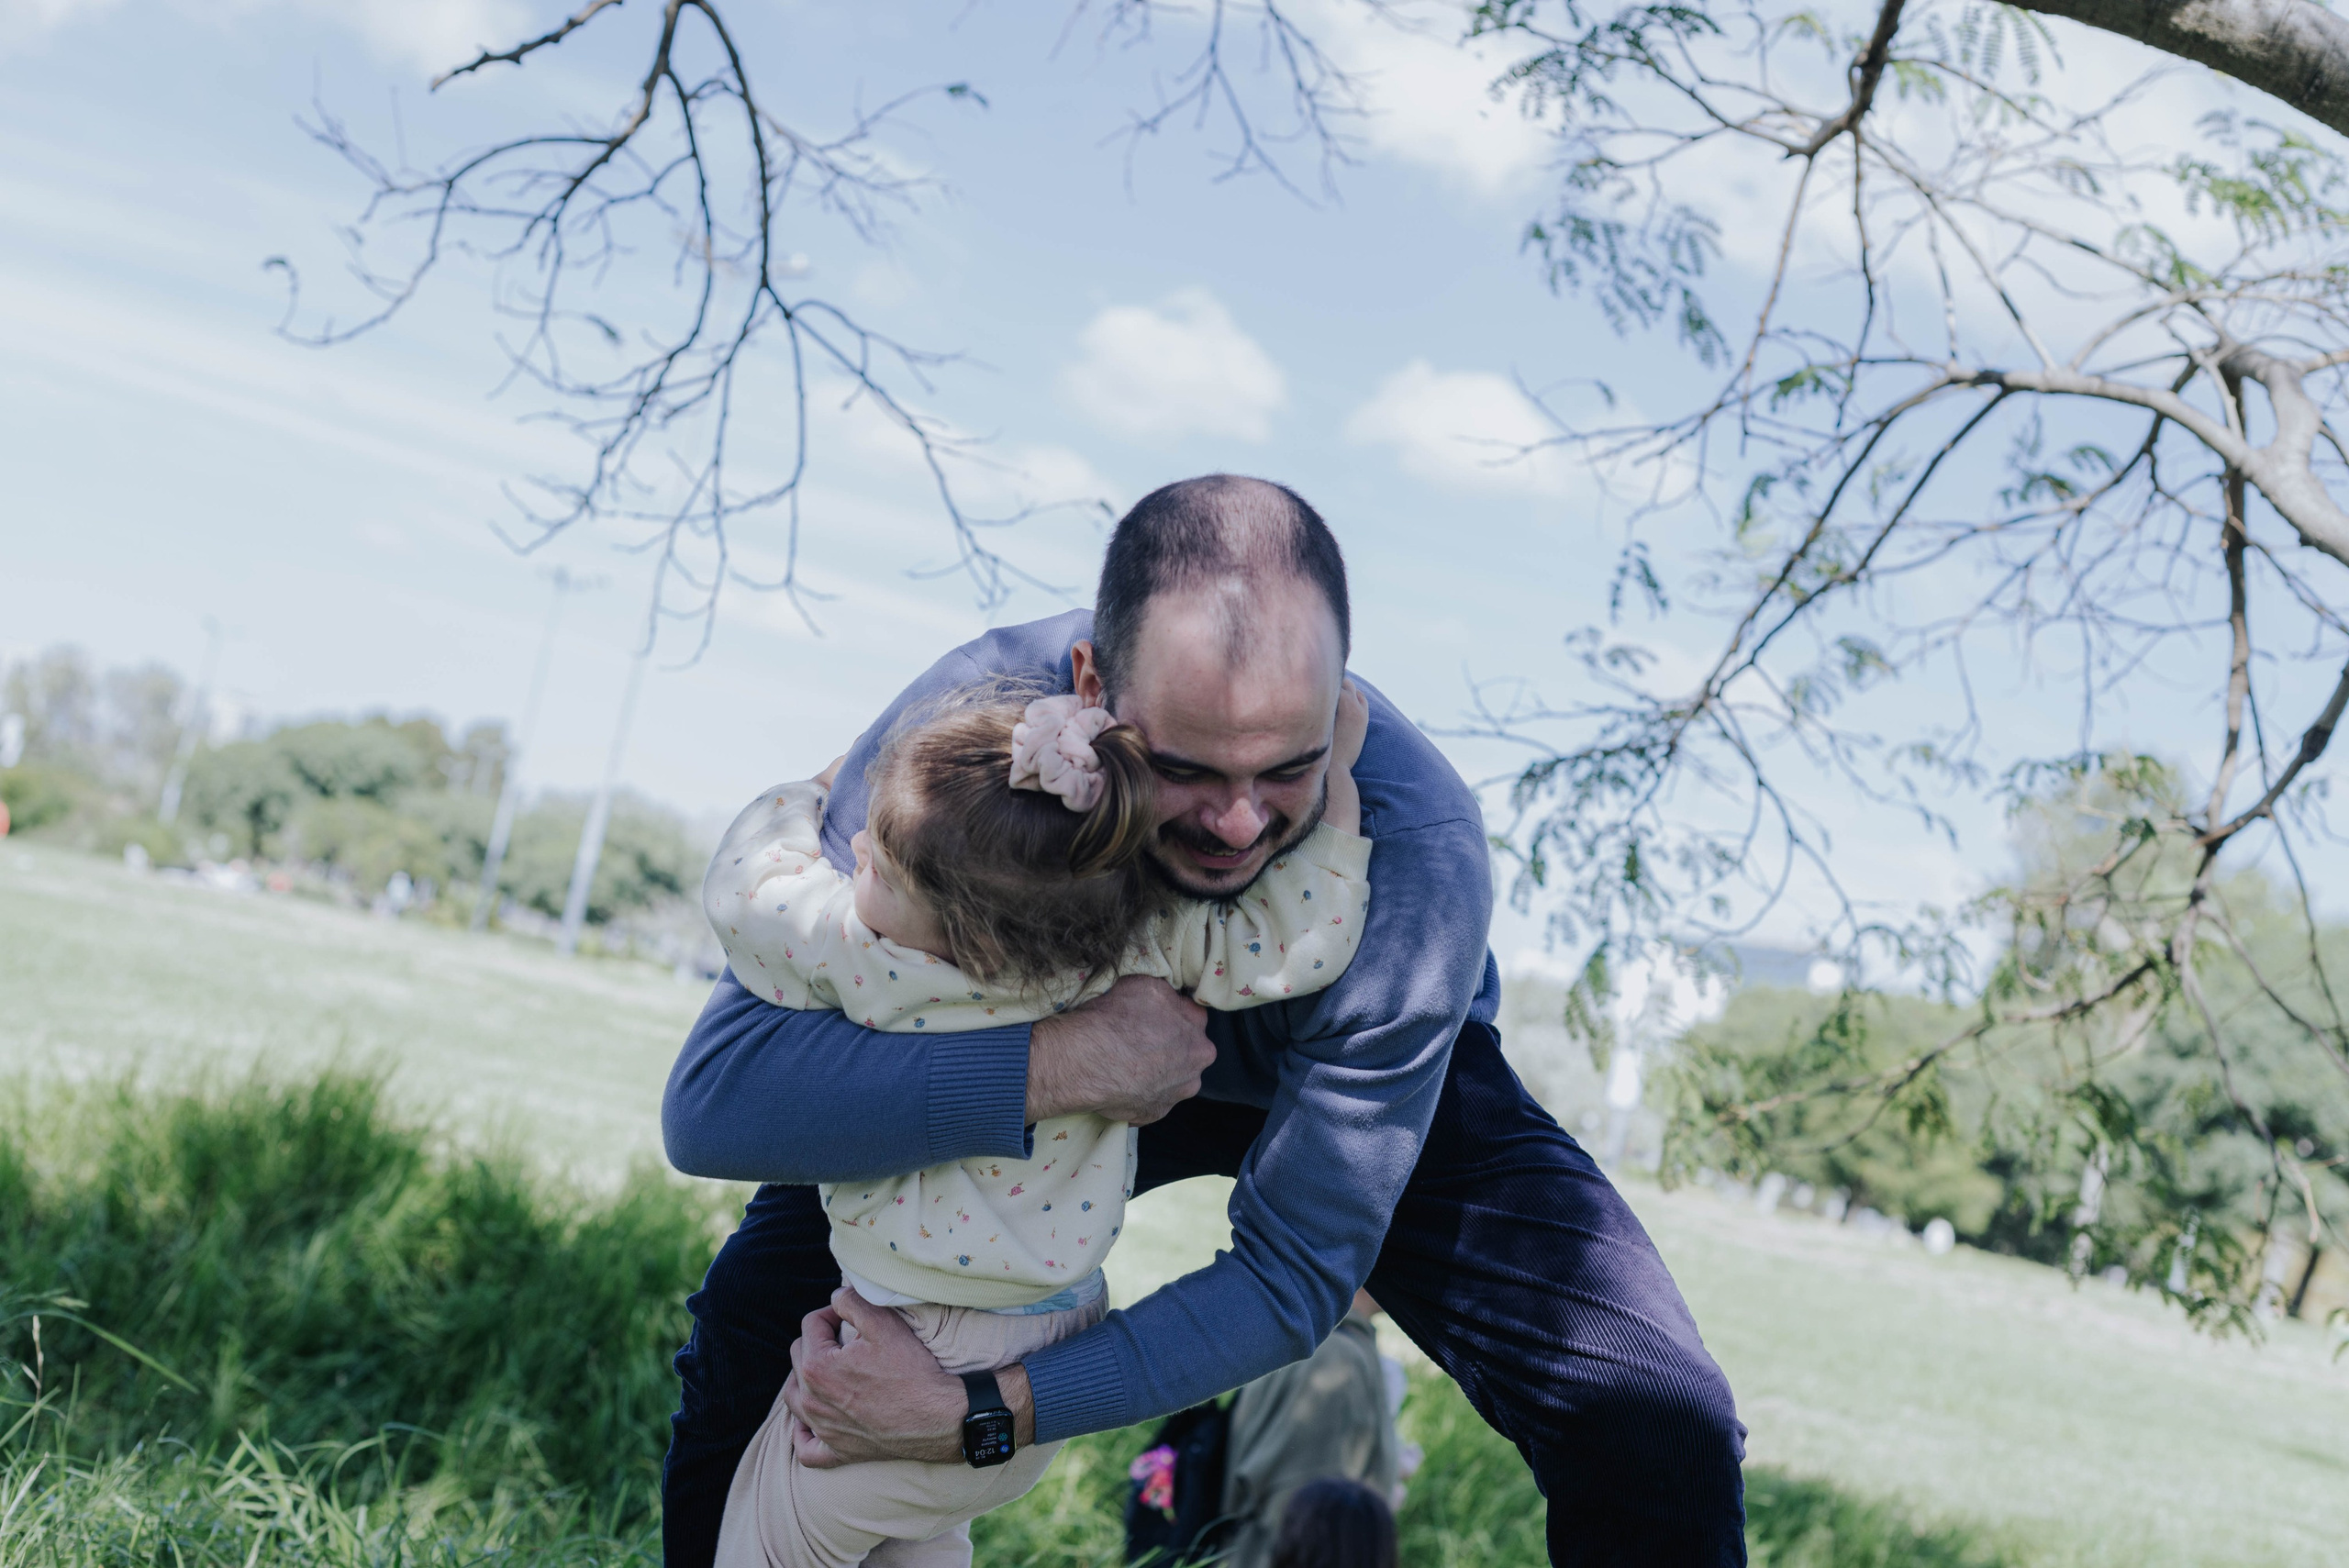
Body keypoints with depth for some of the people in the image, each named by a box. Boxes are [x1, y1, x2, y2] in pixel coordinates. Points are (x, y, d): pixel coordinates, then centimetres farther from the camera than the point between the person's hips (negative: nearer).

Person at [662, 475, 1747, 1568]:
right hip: (1072, 1058, 2)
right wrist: (1055, 1066, -50)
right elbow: (711, 1099, -40)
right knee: (754, 1314, -7)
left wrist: (979, 1412, -39)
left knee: (1660, 1439, -21)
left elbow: (1294, 1273, -31)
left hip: (1393, 1089, -1)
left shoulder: (1419, 853, -39)